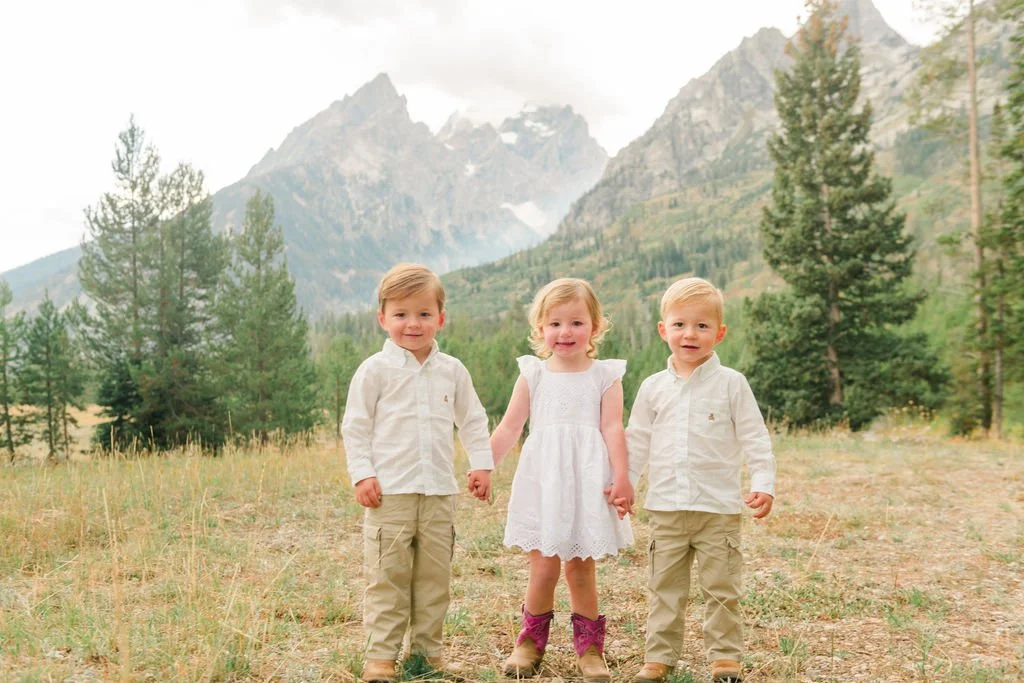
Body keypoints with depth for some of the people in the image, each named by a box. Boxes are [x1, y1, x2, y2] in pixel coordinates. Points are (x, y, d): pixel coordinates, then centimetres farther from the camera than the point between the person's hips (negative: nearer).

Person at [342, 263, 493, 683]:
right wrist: (361, 475, -9)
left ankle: (427, 649, 22)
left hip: (439, 491, 4)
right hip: (390, 491, -3)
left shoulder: (452, 371, 8)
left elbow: (472, 421, 16)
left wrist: (482, 463, 7)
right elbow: (355, 427, -1)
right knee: (388, 575, 0)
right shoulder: (375, 370, -2)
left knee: (435, 575, 9)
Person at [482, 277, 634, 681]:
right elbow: (509, 428, 8)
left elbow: (612, 428, -3)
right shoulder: (533, 374, 7)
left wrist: (621, 478, -12)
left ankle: (589, 647, 21)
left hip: (587, 483, -1)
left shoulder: (605, 376, 4)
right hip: (542, 482, 1)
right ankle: (531, 643, 22)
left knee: (580, 570, 5)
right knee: (543, 569, 2)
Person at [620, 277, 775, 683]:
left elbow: (755, 439, -3)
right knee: (664, 588, 10)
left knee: (721, 588, 7)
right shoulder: (653, 387, 5)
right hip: (666, 507, 3)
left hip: (719, 507, -2)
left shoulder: (731, 384, -3)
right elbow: (638, 442, 11)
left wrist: (763, 483, -12)